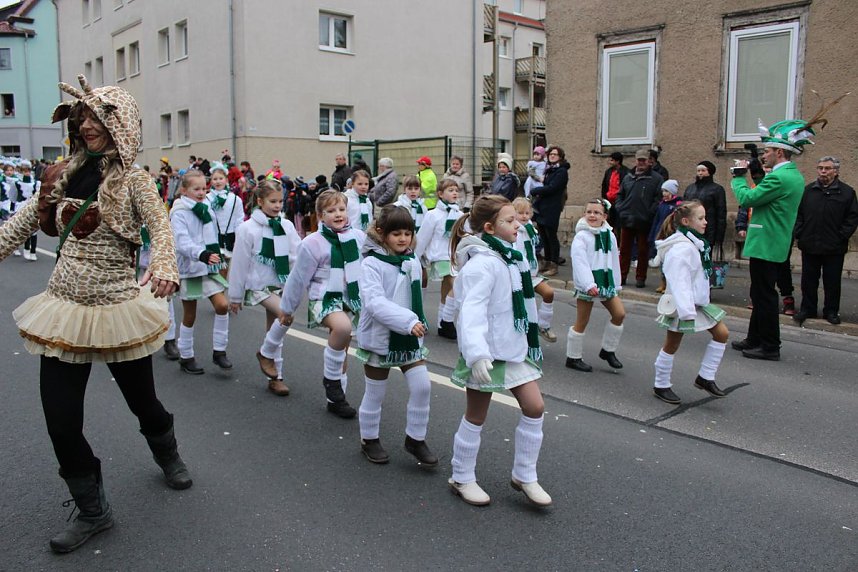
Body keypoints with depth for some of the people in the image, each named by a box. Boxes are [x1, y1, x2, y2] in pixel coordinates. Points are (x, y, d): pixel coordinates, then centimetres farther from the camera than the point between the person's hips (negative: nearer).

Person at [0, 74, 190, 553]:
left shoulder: (133, 180, -6)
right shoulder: (66, 175, 7)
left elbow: (161, 229, -21)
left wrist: (164, 270, -41)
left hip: (116, 309, -4)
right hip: (64, 307, 4)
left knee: (143, 400, 12)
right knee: (61, 421, 3)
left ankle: (169, 456, 47)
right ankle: (93, 510, 24)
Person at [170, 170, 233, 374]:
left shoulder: (207, 209, 7)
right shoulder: (179, 214, -13)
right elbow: (183, 242, -26)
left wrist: (217, 256, 21)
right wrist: (202, 254, -41)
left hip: (209, 267, 5)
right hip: (189, 268, -5)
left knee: (223, 305, -8)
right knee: (189, 316, 6)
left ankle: (219, 351, 5)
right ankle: (186, 357, 22)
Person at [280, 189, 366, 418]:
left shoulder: (358, 237, -2)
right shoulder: (313, 243, -12)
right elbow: (298, 278, -4)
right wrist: (287, 308, 4)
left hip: (352, 298, 5)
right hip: (325, 298, -5)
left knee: (341, 351, 14)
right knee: (342, 327, -35)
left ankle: (336, 397, 31)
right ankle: (331, 377, -11)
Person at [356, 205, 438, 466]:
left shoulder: (412, 261, 2)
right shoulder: (371, 263, -17)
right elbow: (375, 302, -29)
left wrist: (418, 323, 11)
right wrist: (408, 321, -36)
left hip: (410, 337, 5)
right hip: (379, 337, -5)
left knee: (422, 386, -2)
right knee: (375, 394, 10)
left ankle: (416, 438, 17)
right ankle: (369, 439, 31)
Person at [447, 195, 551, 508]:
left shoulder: (509, 258, 8)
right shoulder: (482, 264, -21)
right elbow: (472, 311, -32)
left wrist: (530, 343, 25)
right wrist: (477, 354, -43)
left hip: (514, 347, 9)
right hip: (487, 353, -8)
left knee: (534, 407, 7)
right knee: (476, 417, 7)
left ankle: (524, 475, 23)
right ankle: (461, 479, 27)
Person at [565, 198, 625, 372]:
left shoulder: (609, 236, 8)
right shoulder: (581, 236, -11)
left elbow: (614, 261, 14)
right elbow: (580, 262, -20)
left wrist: (616, 284, 14)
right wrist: (588, 284, -29)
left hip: (606, 281, 6)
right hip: (586, 283, -6)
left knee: (619, 314, 1)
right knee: (582, 322, 2)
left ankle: (608, 350, 19)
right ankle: (573, 358, 16)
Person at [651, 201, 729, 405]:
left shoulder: (695, 244, 9)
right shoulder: (681, 249, -23)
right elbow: (679, 281, -28)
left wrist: (692, 307, 19)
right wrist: (687, 311, -31)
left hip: (698, 302, 10)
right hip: (682, 305, -10)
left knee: (722, 333, 7)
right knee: (672, 344, 4)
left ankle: (705, 378, 16)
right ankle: (661, 386, 20)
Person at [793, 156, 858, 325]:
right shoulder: (807, 191, 6)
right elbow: (798, 214, 9)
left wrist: (841, 237, -9)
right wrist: (799, 234, -1)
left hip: (834, 248, -2)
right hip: (809, 246, 2)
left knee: (832, 282, 7)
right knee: (808, 280, 9)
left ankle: (831, 311, 19)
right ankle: (807, 309, 21)